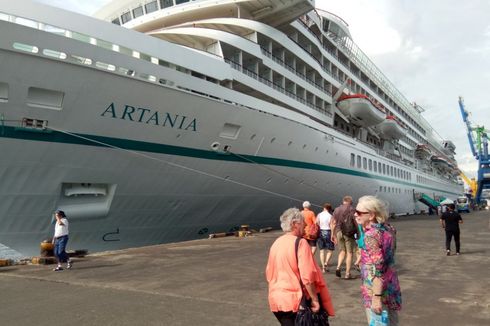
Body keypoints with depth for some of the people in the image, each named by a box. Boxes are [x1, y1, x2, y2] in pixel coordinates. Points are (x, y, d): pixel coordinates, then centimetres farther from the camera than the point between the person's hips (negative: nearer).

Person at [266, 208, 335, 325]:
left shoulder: (275, 244, 6)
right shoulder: (300, 243, -16)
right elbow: (307, 276, -22)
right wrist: (315, 299, -13)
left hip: (276, 300, 6)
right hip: (296, 300, -6)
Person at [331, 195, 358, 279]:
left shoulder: (336, 210, 9)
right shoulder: (352, 209, -3)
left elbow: (333, 223, 8)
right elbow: (356, 222, -7)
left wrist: (333, 235, 13)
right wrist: (359, 233, 2)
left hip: (338, 232, 4)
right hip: (349, 233, -4)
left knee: (342, 251, 18)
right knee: (349, 253, 5)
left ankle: (338, 267, -1)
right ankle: (347, 273, 6)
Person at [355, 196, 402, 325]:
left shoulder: (371, 235, -22)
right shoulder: (388, 229, 3)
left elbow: (377, 269, -25)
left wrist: (376, 297, -24)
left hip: (377, 291, -9)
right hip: (391, 287, 9)